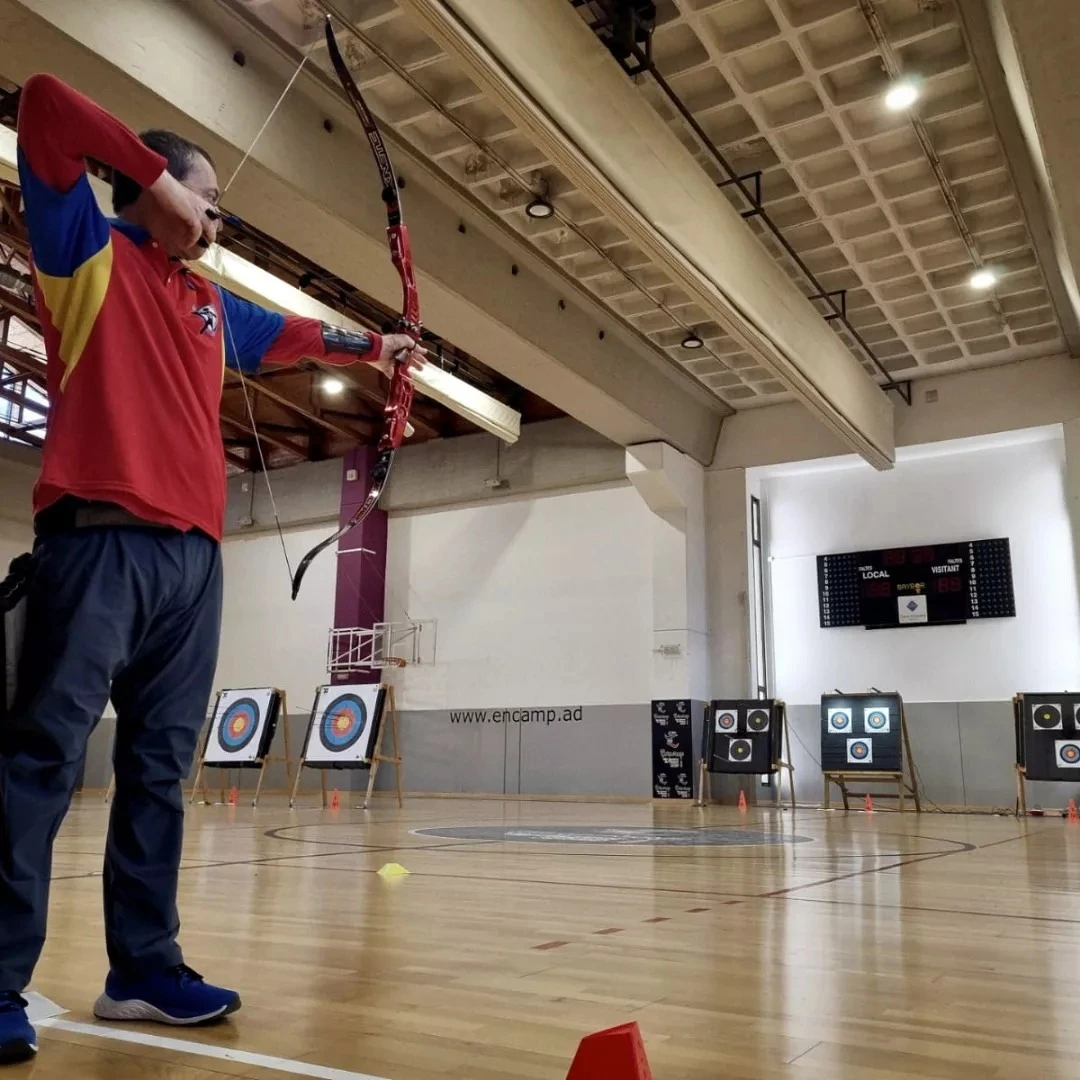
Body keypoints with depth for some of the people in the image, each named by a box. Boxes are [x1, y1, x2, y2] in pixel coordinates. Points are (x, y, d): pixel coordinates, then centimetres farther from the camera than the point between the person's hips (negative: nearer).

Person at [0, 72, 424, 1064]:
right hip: (99, 538, -7)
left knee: (160, 768, 7)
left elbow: (288, 335, 44)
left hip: (193, 554, 7)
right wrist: (154, 173, 2)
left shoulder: (213, 305, 26)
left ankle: (143, 970, 14)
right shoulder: (87, 248, 8)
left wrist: (373, 345, 50)